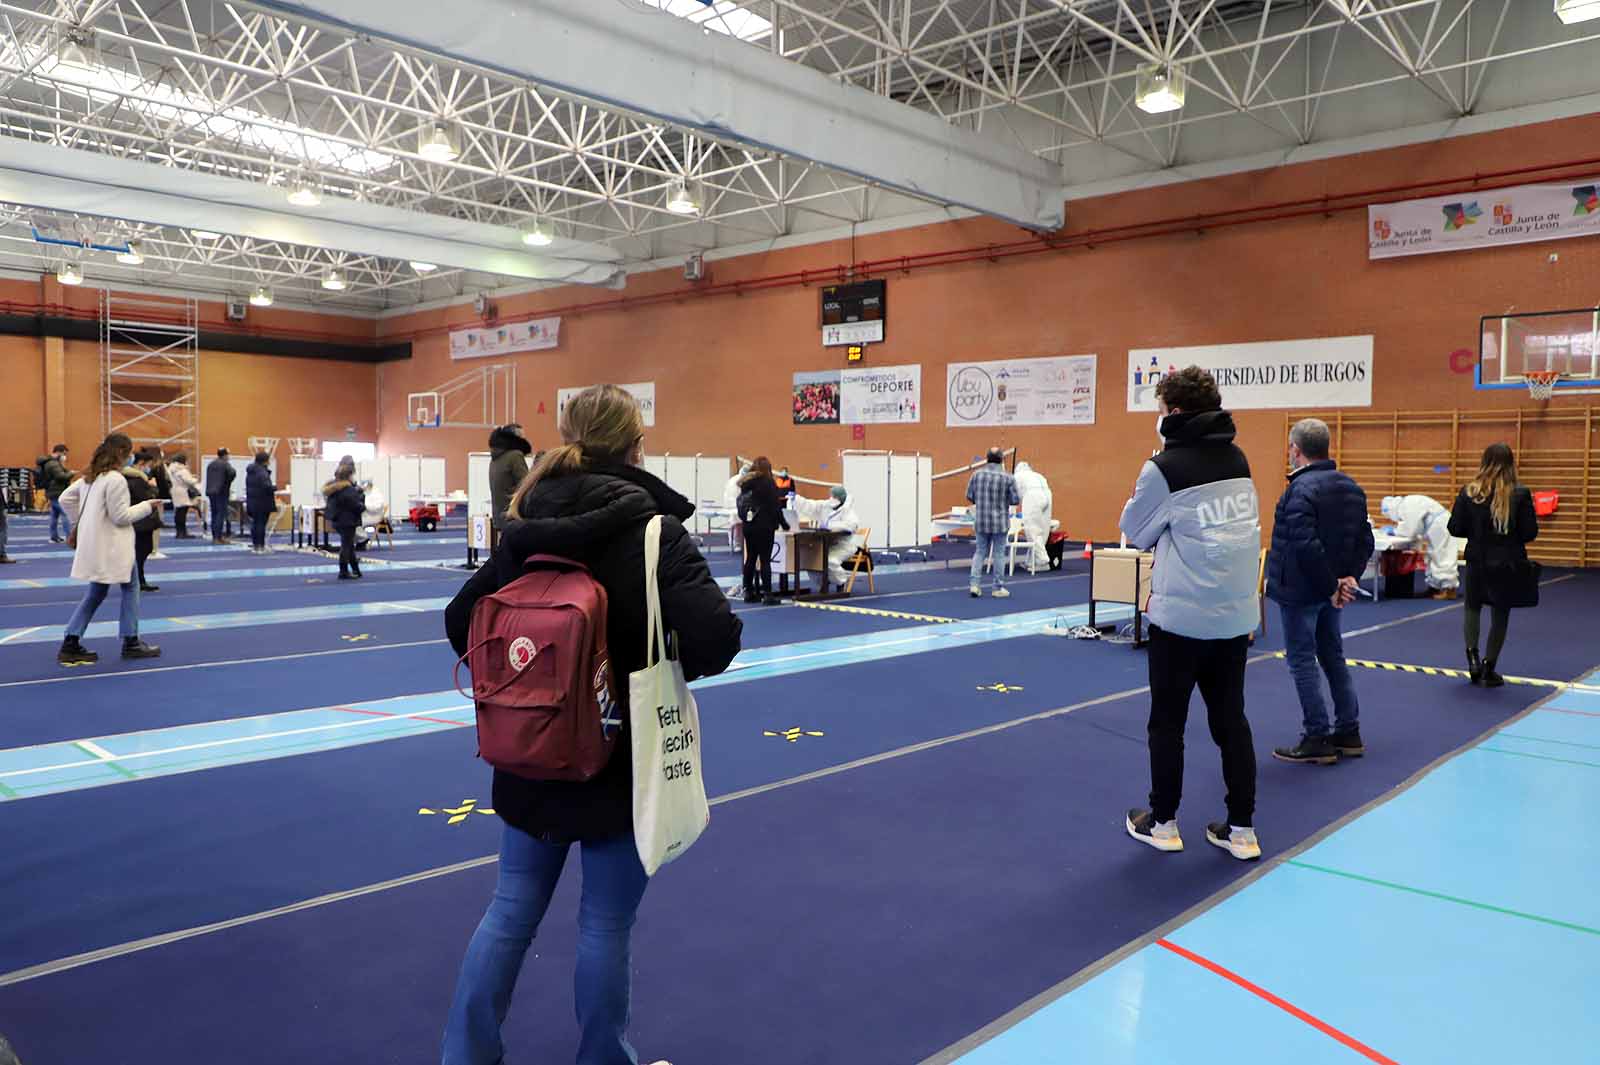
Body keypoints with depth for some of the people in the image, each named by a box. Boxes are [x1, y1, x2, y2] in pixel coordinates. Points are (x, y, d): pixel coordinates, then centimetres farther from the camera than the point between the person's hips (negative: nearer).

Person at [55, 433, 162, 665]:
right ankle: (130, 641, 11)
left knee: (95, 594, 13)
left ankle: (71, 645, 9)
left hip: (94, 545, 9)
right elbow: (120, 516, -17)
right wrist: (147, 506, -7)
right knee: (130, 588, 7)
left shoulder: (90, 476, 10)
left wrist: (79, 522, 21)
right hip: (112, 547, -9)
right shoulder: (116, 479, -18)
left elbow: (65, 499, 16)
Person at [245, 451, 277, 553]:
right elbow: (267, 486, -26)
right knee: (261, 524, -4)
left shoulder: (250, 472, 12)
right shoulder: (262, 472, -18)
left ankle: (255, 546, 17)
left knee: (255, 524, 14)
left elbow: (248, 487, 19)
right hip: (262, 503, -9)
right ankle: (261, 547, -3)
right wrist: (275, 487, -6)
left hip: (252, 502, 9)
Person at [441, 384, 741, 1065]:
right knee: (606, 925, 11)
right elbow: (714, 638, -27)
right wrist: (664, 662, -7)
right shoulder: (652, 531, -17)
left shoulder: (526, 530, -1)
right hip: (624, 760, -5)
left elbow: (460, 620, 7)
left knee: (511, 910, 18)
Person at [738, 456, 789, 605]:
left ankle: (749, 592, 14)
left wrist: (746, 518, 13)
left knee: (750, 558, 11)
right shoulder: (767, 482, -7)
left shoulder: (745, 483, 10)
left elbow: (741, 504, 11)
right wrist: (783, 523, 2)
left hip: (749, 525, 6)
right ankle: (767, 594, -7)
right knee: (765, 560, -5)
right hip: (763, 526, -6)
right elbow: (775, 506, -8)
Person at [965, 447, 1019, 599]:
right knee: (998, 555, 7)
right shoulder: (1008, 478, -11)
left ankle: (975, 584, 1)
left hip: (981, 522, 3)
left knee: (980, 552, 12)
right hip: (1000, 522, -2)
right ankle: (998, 588, 12)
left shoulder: (977, 474, -2)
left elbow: (969, 496, 2)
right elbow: (1016, 500, -8)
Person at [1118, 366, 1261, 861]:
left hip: (1181, 615, -6)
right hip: (1236, 614, 6)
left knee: (1167, 722, 8)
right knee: (1231, 719, 12)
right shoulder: (1238, 459, 5)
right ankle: (1242, 829, 17)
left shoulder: (1165, 467, -13)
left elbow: (1136, 532, -2)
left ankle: (1162, 822, 19)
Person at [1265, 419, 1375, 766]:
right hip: (1330, 589, 9)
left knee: (1303, 662, 0)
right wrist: (1350, 576, 1)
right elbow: (1365, 540, 10)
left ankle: (1316, 740, 5)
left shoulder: (1301, 489, -19)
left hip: (1299, 591, -8)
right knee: (1333, 657, 18)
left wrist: (1330, 587, -17)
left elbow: (1306, 546, -26)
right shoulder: (1351, 487, 9)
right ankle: (1348, 733, 25)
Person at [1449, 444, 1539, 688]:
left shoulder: (1469, 493, -7)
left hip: (1477, 561, 1)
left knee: (1473, 608, 22)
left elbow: (1455, 528, -5)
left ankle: (1472, 655, 5)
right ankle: (1489, 669, 15)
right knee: (1500, 614, 12)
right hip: (1508, 564, -1)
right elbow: (1531, 533, -8)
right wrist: (1511, 534, 12)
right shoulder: (1520, 494, -10)